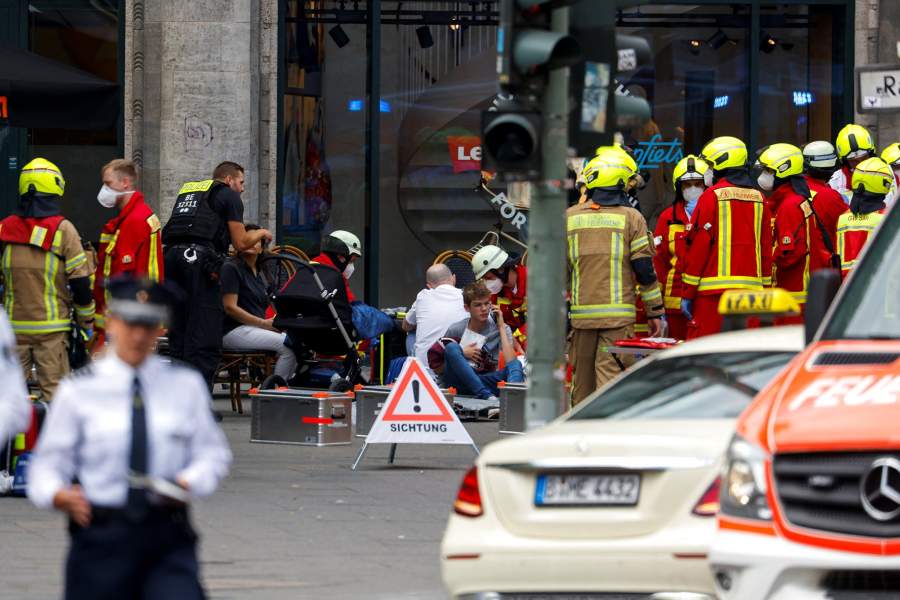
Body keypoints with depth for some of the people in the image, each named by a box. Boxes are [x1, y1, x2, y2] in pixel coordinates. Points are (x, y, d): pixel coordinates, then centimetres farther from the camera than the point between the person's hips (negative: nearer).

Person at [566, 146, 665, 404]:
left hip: (581, 313, 3)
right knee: (611, 376, -8)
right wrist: (656, 313, 4)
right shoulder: (631, 218, -2)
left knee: (582, 381, 13)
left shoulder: (571, 217, 7)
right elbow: (644, 268, -2)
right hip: (619, 314, -3)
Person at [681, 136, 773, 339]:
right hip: (751, 288, 6)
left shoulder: (712, 196, -6)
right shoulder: (758, 198, 11)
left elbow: (699, 246, -6)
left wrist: (687, 293, -3)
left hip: (714, 289, -6)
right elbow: (767, 250, 13)